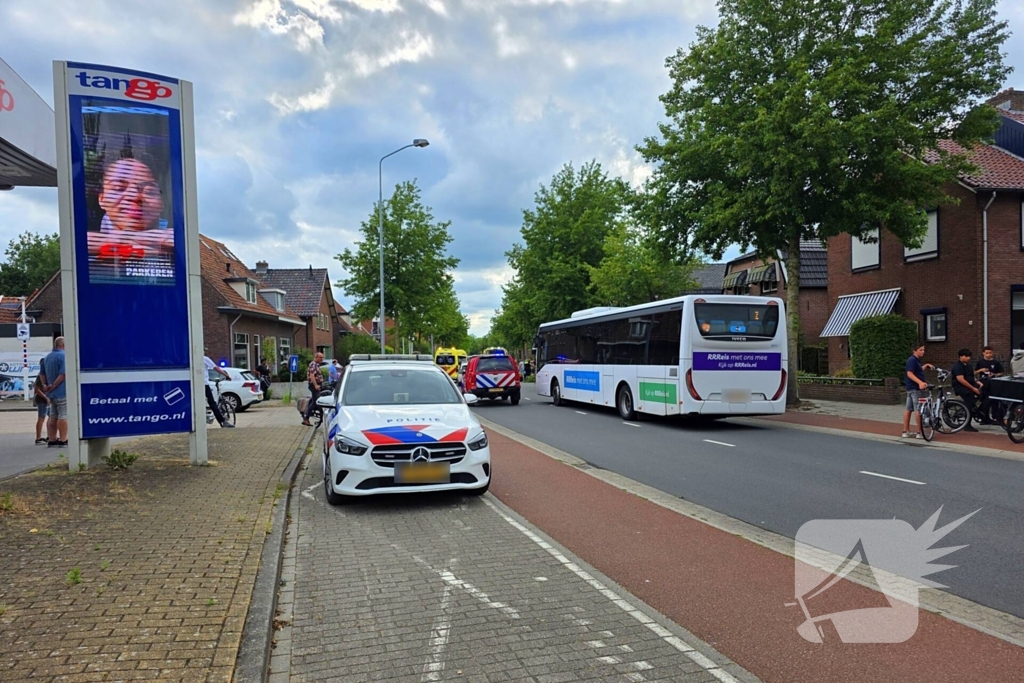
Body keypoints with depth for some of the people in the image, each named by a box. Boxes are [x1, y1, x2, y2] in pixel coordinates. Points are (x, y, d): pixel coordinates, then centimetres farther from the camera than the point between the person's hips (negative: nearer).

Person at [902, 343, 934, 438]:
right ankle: (919, 432, -6)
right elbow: (910, 374, -23)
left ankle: (906, 431, 13)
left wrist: (926, 365, 24)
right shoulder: (912, 360, -14)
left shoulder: (916, 360, 17)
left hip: (911, 388, 10)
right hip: (916, 388, -10)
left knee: (908, 409, 10)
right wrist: (920, 382, -34)